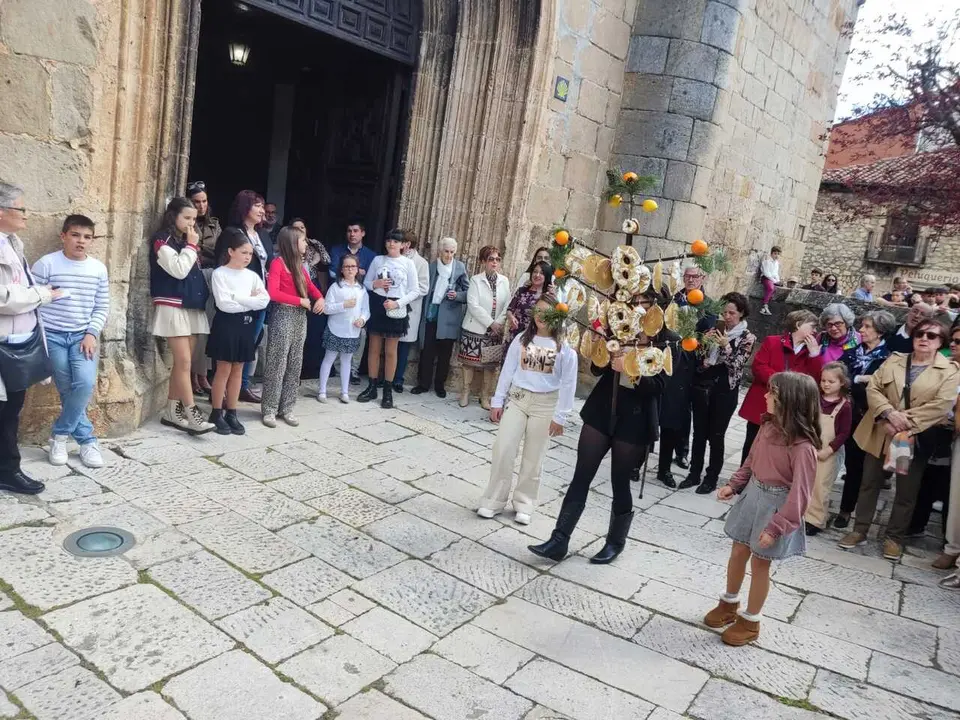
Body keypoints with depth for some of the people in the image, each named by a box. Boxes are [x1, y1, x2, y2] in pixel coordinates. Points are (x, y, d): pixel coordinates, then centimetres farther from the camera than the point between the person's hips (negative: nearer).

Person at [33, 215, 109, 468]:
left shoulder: (99, 269, 4)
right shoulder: (46, 264, -6)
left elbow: (102, 307, 8)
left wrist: (91, 334, -5)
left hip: (83, 336, 2)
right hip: (52, 336, -2)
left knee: (85, 383, -17)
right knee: (68, 390, -3)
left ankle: (59, 434, 3)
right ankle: (87, 440, 11)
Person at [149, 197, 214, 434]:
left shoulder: (186, 241, 18)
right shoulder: (162, 240, -5)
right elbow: (179, 270, -16)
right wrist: (191, 246, -8)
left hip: (192, 306, 8)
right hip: (173, 307, -8)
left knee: (182, 363, 7)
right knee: (184, 363, -10)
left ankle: (172, 412, 13)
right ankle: (192, 414, -10)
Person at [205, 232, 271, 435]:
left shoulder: (252, 276, 9)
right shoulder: (219, 274, -6)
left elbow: (264, 301, -4)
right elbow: (224, 304, -16)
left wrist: (236, 297, -11)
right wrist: (250, 300, -8)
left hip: (246, 325, 5)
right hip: (227, 324, -5)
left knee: (238, 371, 9)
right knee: (223, 370, -1)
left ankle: (231, 413, 16)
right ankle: (216, 414, 8)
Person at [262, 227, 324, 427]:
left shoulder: (299, 264, 14)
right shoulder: (278, 262, -9)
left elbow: (310, 286, 22)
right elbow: (273, 293, -18)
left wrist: (320, 298, 1)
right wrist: (300, 300, -15)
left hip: (300, 317, 8)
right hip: (283, 315, -7)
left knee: (295, 365, 9)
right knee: (277, 365, -3)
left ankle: (287, 408, 16)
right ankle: (269, 409, 6)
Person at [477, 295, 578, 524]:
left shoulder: (565, 346, -6)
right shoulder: (522, 339, 1)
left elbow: (568, 383, -5)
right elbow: (507, 370, 5)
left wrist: (560, 416, -7)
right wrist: (497, 401, 3)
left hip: (545, 404, -2)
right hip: (517, 398, 2)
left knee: (533, 457, 8)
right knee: (503, 450, -1)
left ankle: (524, 504, 22)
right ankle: (493, 500, 12)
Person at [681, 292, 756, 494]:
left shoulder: (747, 337, -2)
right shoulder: (715, 328, 8)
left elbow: (737, 365, -10)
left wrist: (726, 347, -24)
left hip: (725, 391, -3)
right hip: (702, 385, 4)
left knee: (716, 436, 3)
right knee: (699, 433, 8)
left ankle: (712, 478, 16)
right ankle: (694, 474, 19)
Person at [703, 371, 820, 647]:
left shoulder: (802, 446, -26)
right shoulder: (769, 426, -3)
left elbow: (799, 495, -23)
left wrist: (776, 527, -21)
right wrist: (733, 485, 3)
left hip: (775, 504, -7)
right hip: (753, 494, 7)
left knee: (760, 562, 8)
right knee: (738, 552, 18)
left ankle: (750, 622, 28)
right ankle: (729, 605, 40)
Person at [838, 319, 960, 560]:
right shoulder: (894, 360, 6)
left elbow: (941, 405, -14)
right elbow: (873, 388, -1)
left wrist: (907, 423, -20)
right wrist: (889, 413, -18)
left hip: (915, 440, -2)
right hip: (880, 434, 2)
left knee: (906, 492, 8)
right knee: (869, 484, 10)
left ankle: (895, 537, 24)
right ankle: (860, 530, 21)